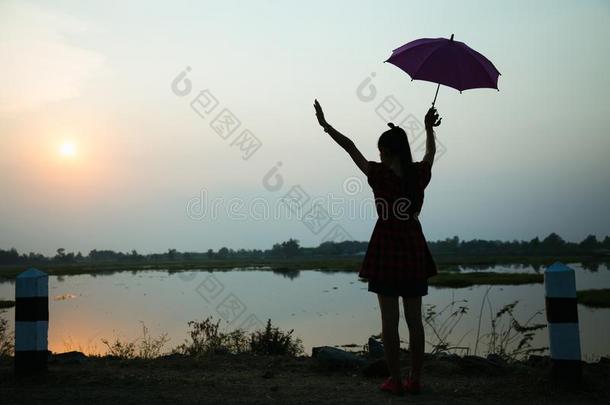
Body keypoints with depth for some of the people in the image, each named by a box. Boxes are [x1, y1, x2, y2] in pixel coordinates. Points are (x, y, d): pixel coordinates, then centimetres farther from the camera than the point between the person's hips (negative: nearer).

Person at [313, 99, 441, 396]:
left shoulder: (379, 175, -11)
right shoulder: (420, 173, 0)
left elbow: (351, 148, -5)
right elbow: (431, 152, 22)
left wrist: (325, 125, 4)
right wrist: (429, 128, 38)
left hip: (387, 250, -4)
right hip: (414, 250, 4)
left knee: (389, 320, 2)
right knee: (414, 320, 9)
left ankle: (395, 380, 5)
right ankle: (415, 379, 13)